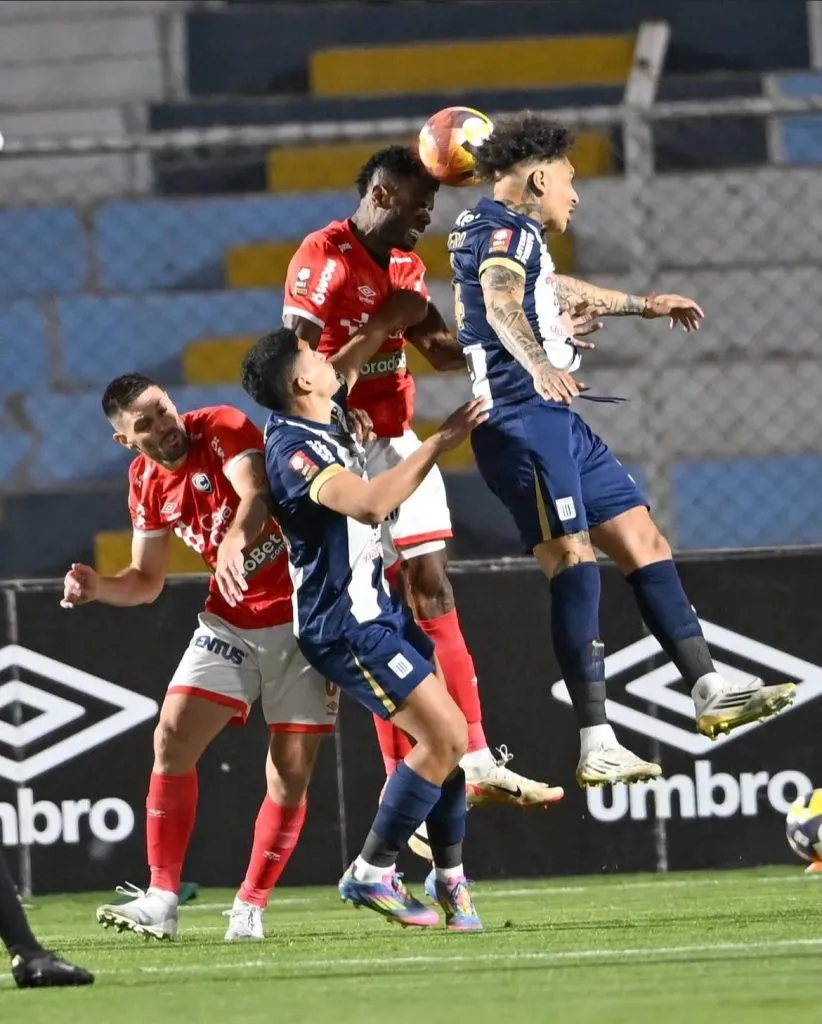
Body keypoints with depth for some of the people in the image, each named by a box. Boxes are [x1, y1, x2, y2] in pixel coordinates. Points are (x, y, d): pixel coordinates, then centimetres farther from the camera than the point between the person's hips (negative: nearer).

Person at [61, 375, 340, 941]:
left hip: (301, 616, -5)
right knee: (173, 739, -11)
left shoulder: (223, 428, -14)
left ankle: (250, 908, 7)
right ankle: (161, 899, -9)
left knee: (292, 768, -4)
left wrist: (237, 541, -54)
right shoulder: (145, 482, 3)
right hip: (230, 620, 5)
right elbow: (146, 582, 11)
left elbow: (256, 494, -33)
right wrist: (96, 586, -10)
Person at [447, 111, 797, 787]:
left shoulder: (512, 233, 23)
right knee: (575, 565, -18)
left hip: (559, 424, 11)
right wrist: (538, 366, -52)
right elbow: (500, 302, -32)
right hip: (521, 420, -11)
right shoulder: (505, 229, -10)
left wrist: (642, 305, 59)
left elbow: (554, 289, 44)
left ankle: (710, 692, 15)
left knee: (644, 544, 11)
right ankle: (597, 747, -25)